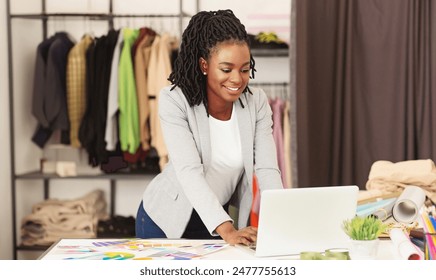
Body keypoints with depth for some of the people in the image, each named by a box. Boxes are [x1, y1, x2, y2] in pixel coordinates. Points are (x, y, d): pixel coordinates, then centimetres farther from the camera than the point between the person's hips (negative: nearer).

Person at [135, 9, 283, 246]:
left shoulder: (256, 102, -9)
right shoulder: (174, 101, -20)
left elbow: (267, 170, -14)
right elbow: (189, 172, -29)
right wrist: (227, 230, -41)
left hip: (221, 217, 3)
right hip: (168, 218, -2)